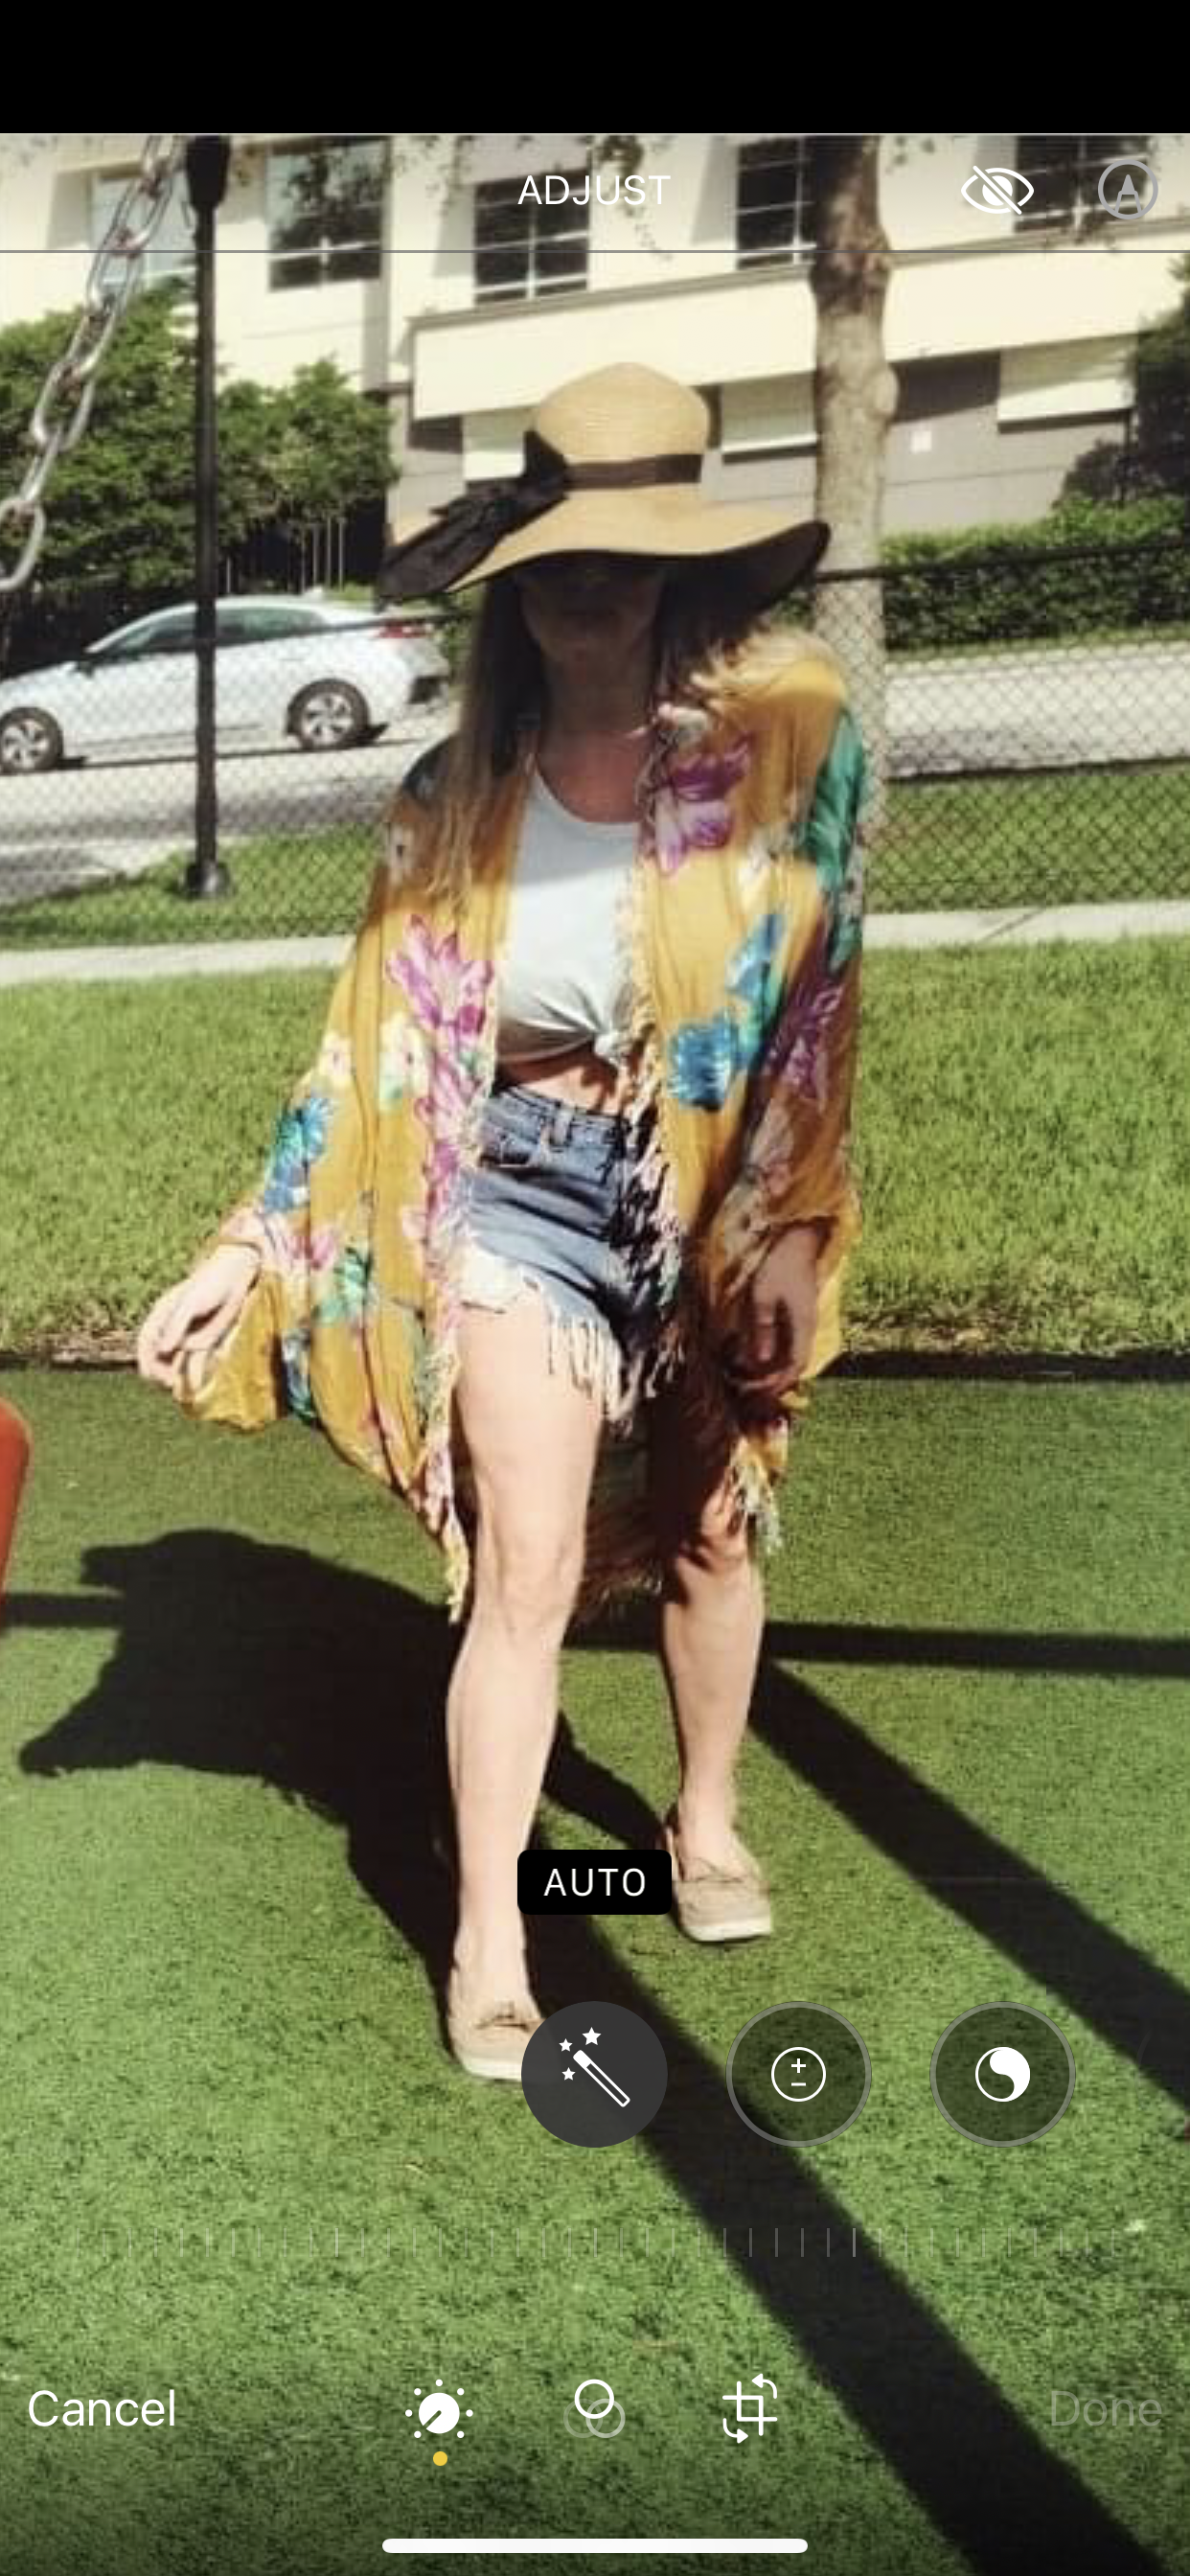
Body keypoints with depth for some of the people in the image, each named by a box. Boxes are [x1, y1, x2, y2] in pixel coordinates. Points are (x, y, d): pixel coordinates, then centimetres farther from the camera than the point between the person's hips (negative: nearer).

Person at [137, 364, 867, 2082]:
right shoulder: (458, 795, -4)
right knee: (526, 1567, -4)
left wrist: (796, 1221, -12)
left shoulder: (788, 734, -9)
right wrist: (249, 1247, -5)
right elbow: (377, 1047, -2)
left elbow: (819, 993, -7)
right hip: (526, 1186, 0)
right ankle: (488, 1943, 10)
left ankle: (708, 1823, 41)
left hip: (727, 1187, 1)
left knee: (713, 1531, 16)